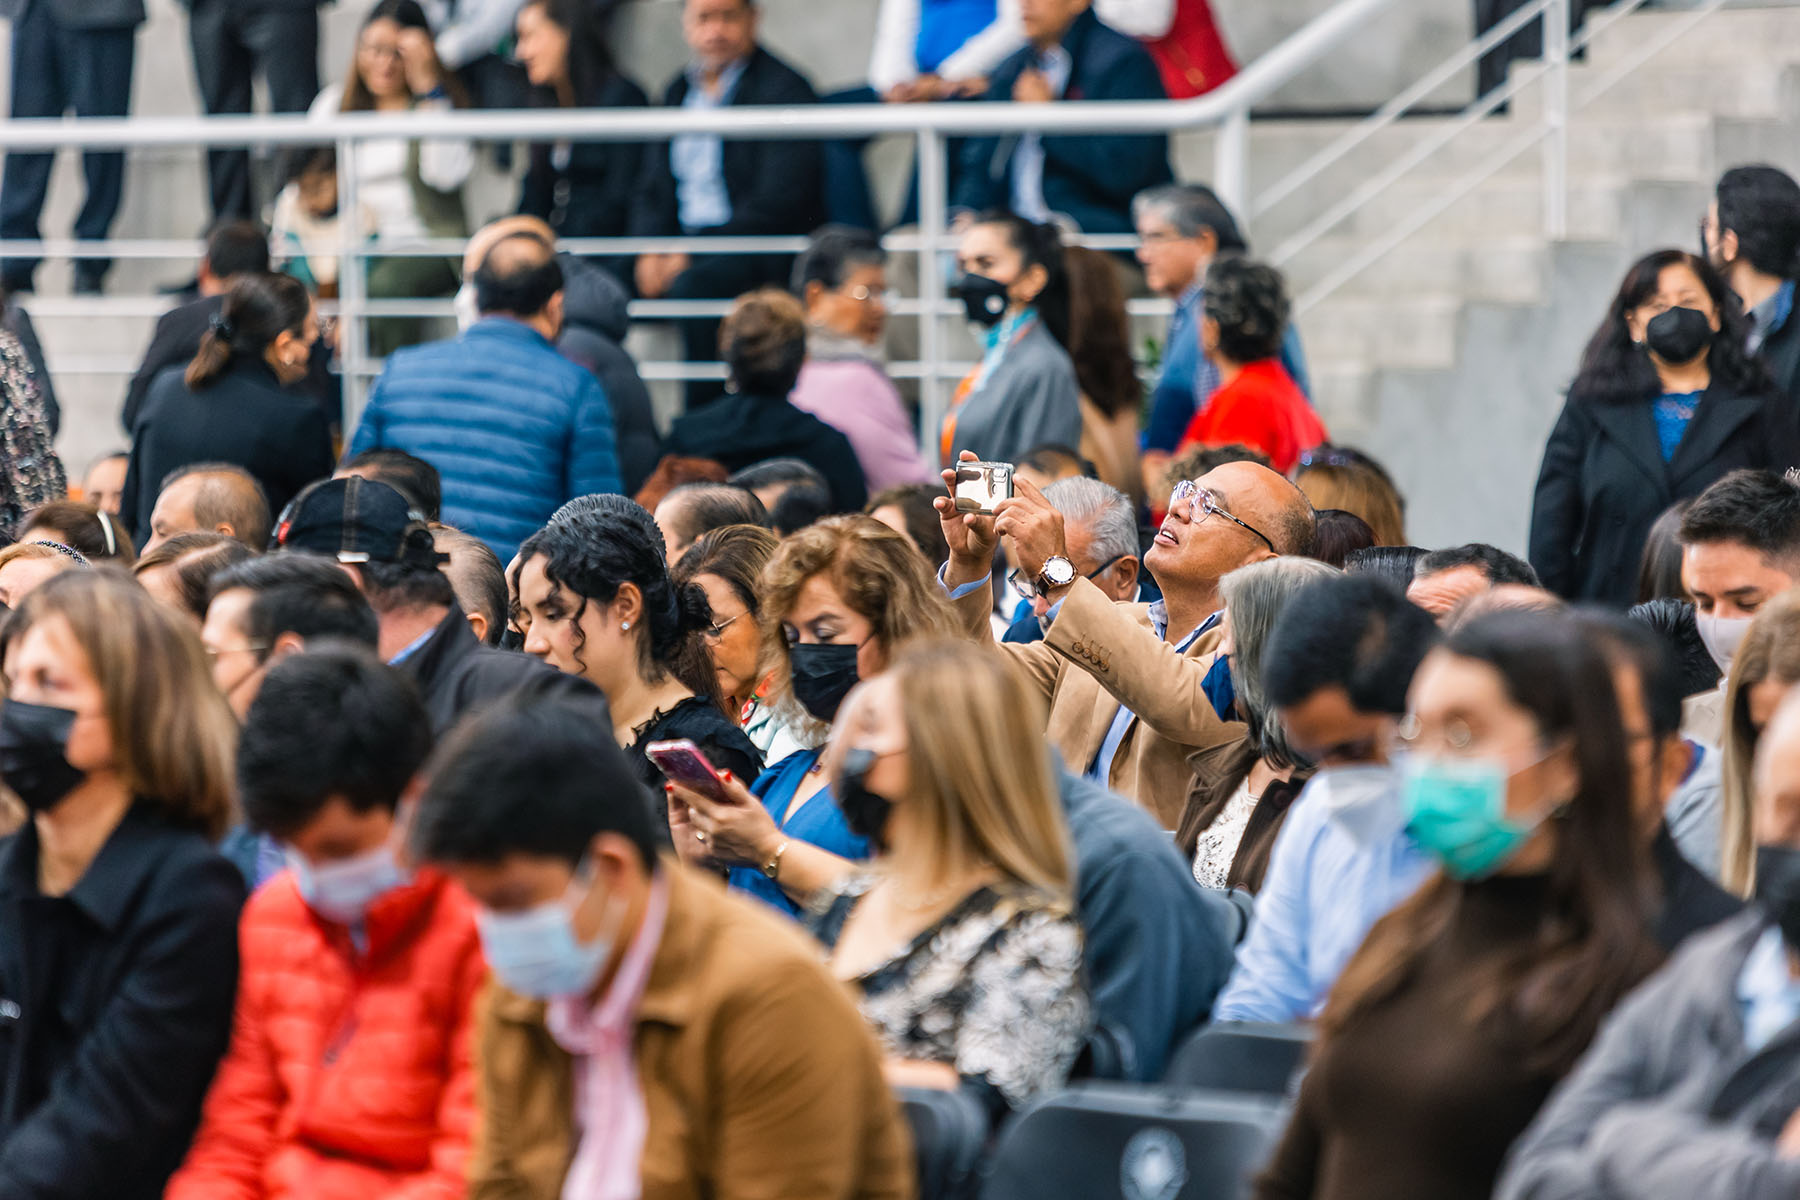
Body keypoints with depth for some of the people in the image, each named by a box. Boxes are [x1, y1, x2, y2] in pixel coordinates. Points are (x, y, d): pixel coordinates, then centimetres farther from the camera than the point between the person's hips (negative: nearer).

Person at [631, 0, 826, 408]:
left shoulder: (783, 90, -8)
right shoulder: (680, 91, 15)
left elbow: (777, 203, -17)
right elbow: (654, 190, 17)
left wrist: (692, 258, -21)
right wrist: (650, 249, -6)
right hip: (687, 245, 7)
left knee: (692, 286, -35)